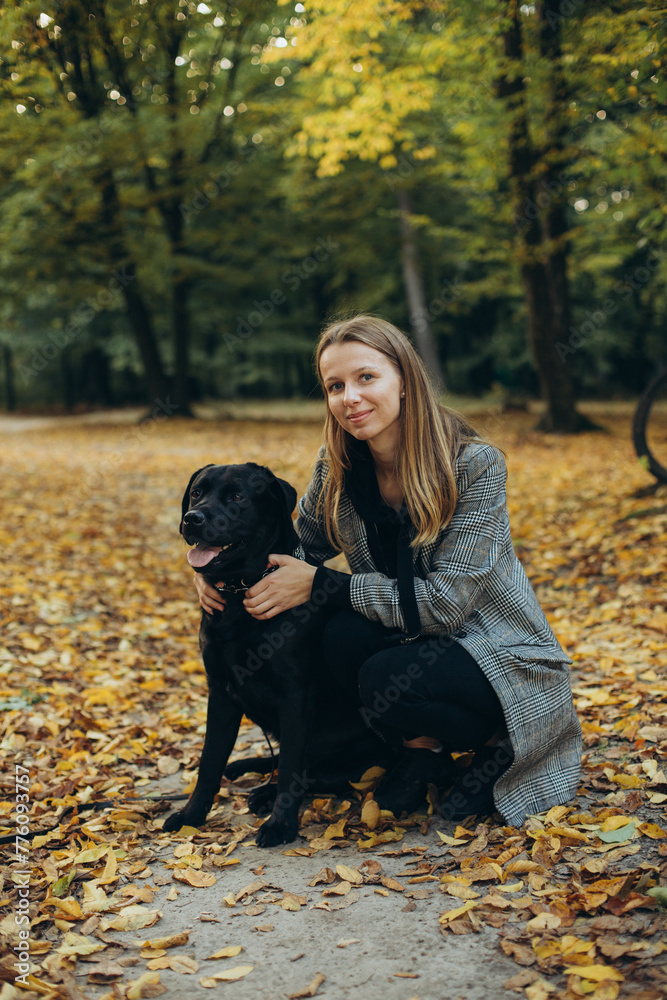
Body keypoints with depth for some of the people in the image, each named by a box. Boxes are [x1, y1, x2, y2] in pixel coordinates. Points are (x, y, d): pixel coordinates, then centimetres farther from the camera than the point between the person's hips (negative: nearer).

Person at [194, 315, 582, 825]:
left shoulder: (475, 464, -22)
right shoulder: (339, 467, -6)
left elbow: (444, 602, -25)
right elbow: (302, 543, 9)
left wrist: (319, 583, -25)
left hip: (503, 656, -5)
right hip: (411, 642, 5)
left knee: (386, 683, -31)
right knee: (343, 634, -27)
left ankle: (499, 746, -1)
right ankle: (423, 750, 0)